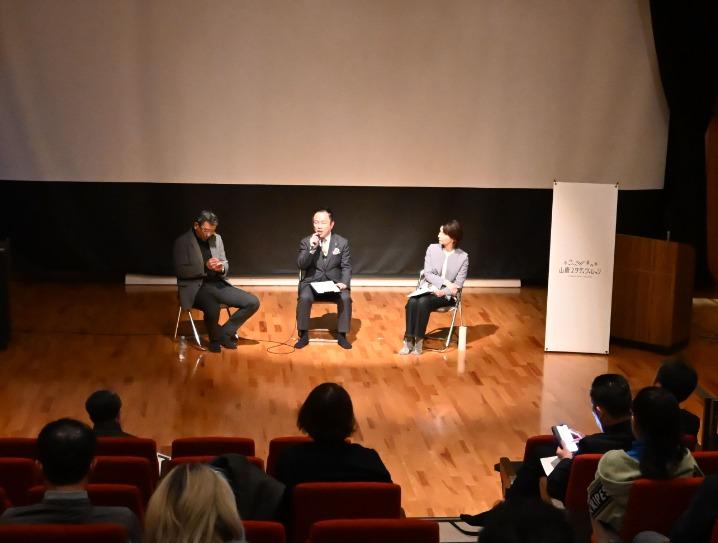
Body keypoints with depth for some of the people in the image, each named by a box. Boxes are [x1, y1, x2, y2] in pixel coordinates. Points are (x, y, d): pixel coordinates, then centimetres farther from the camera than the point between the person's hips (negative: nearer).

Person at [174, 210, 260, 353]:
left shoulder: (216, 239, 13)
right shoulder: (183, 242, -4)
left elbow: (225, 264, 18)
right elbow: (180, 271, -11)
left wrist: (221, 267, -7)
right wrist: (205, 266, -20)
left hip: (217, 284, 6)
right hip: (195, 287, -6)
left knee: (253, 303, -10)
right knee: (213, 308, -38)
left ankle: (225, 333, 4)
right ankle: (216, 337, -6)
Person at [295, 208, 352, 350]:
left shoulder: (342, 242, 2)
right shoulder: (306, 242, 2)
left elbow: (346, 267, 2)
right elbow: (301, 265, -7)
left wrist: (344, 283, -16)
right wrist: (312, 248, -20)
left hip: (334, 283, 0)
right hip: (312, 282, 0)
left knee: (345, 298, -29)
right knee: (304, 297, -31)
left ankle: (342, 335, -13)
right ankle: (303, 336, -17)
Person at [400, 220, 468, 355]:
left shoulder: (463, 257, -6)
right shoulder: (432, 248, 1)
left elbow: (458, 284, -5)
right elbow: (428, 274, -3)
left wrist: (443, 292, -21)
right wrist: (445, 282, -16)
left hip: (446, 294, -3)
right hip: (428, 288, 3)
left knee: (423, 302, -32)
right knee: (412, 302, -29)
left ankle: (419, 340, -22)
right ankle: (409, 340, -23)